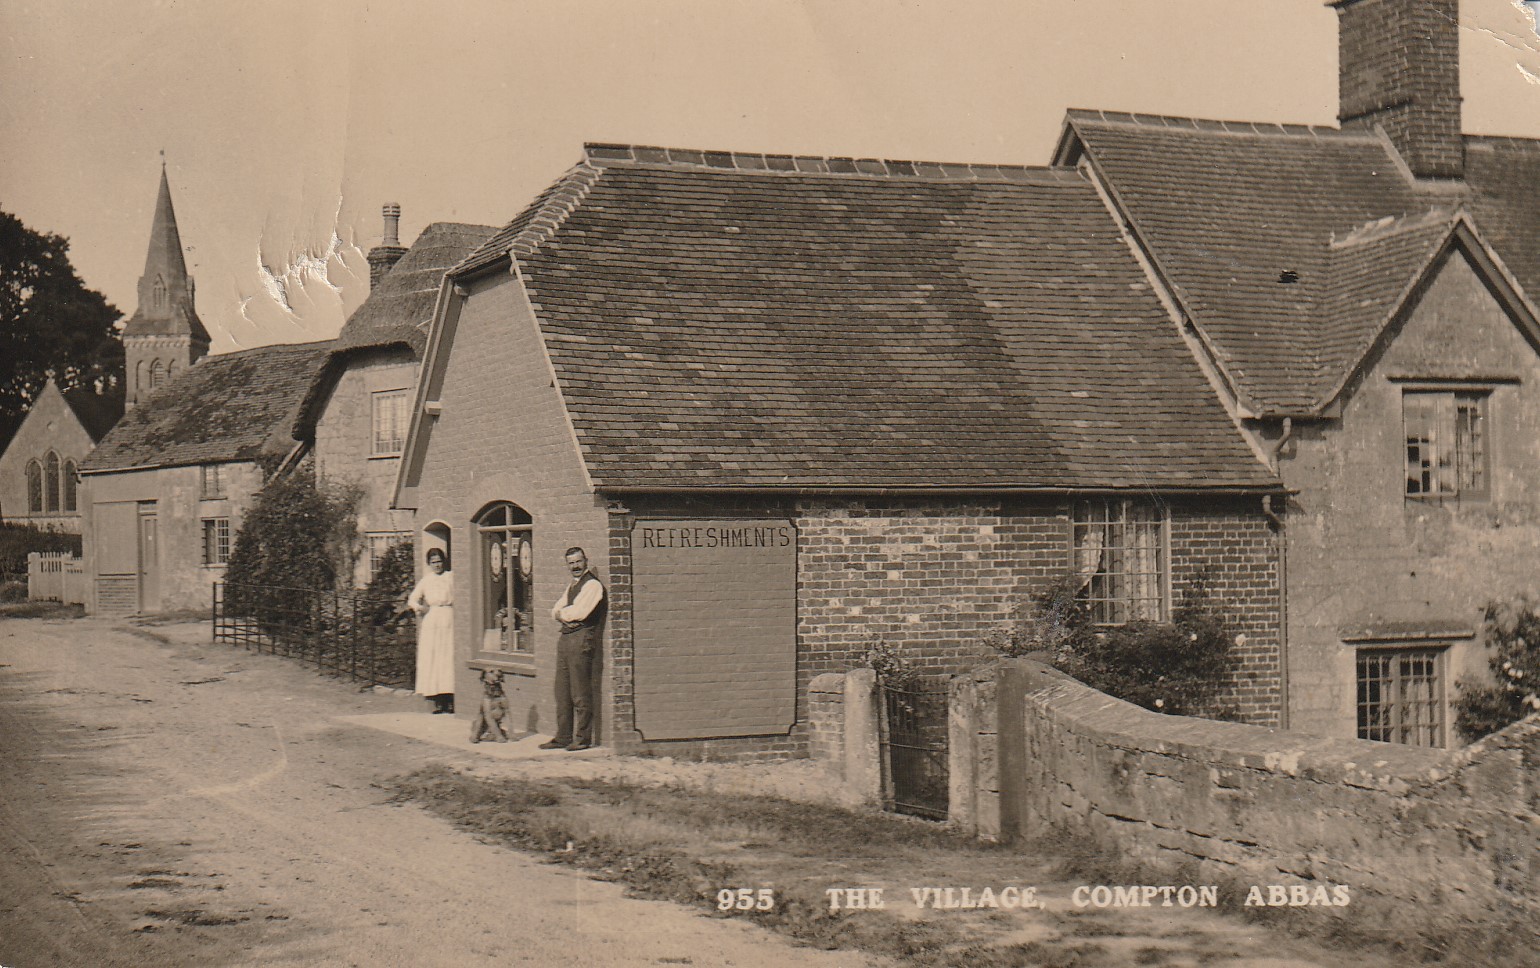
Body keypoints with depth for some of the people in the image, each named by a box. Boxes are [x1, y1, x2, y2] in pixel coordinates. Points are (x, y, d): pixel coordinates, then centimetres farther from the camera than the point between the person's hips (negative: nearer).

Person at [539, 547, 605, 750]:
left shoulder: (593, 585, -6)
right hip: (565, 637, 9)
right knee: (562, 693, 8)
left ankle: (583, 738, -2)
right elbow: (556, 610, 19)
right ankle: (563, 737, 13)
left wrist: (562, 613, 2)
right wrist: (566, 615, -3)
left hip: (581, 638, -9)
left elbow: (580, 612, -16)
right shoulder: (572, 586, 23)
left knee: (581, 693, -7)